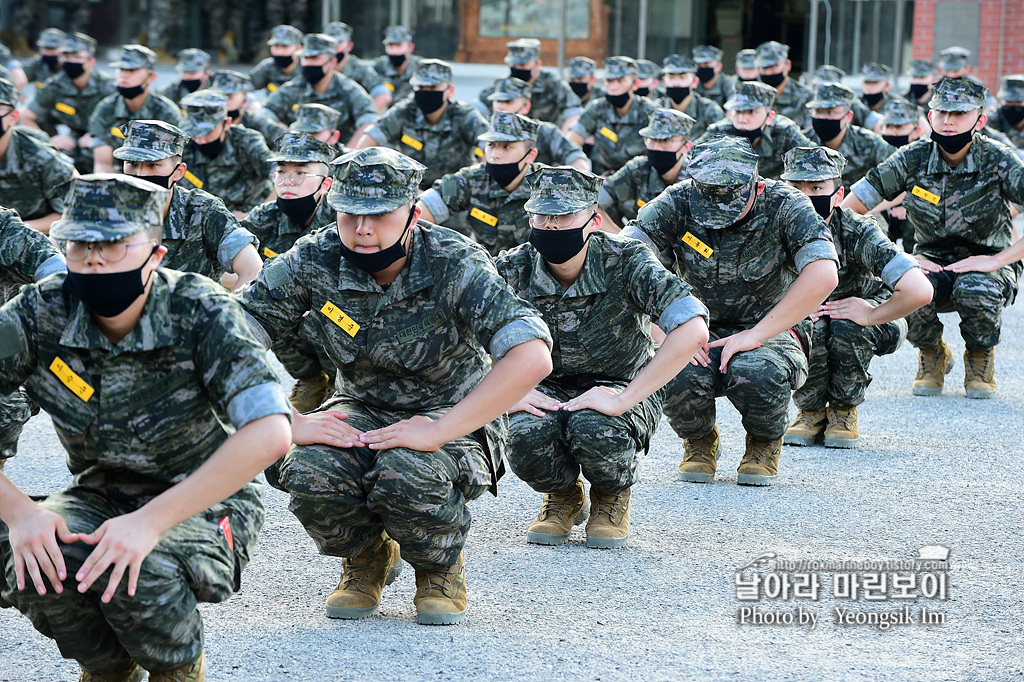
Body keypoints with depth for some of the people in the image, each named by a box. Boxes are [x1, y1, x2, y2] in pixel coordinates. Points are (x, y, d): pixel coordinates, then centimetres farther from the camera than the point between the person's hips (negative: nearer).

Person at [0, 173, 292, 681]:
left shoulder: (201, 312, -22)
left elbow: (270, 433, -33)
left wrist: (150, 521, -38)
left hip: (207, 504, -3)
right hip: (100, 498, 3)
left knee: (130, 567, -35)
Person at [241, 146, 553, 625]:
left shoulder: (454, 266, -23)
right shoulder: (315, 261, -14)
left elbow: (533, 356, -35)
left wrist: (438, 431, -38)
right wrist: (292, 423, -24)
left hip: (453, 418, -3)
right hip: (361, 411, 3)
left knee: (407, 478, -36)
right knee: (309, 474, -30)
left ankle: (441, 570, 0)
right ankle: (366, 559, 6)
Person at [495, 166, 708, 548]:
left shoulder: (626, 263, -22)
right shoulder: (511, 272, -14)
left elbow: (693, 330, -34)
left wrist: (620, 401, -37)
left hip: (623, 385, -2)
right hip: (545, 390, 2)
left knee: (594, 430, -36)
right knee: (527, 438, -32)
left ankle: (614, 496, 1)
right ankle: (564, 498, 5)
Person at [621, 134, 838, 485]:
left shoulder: (784, 206, -16)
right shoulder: (678, 203, -11)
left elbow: (823, 276, -28)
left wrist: (756, 334, -30)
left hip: (772, 330, -1)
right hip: (702, 333, 1)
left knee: (754, 374, -37)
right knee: (679, 377, -33)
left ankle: (765, 444, 0)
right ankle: (699, 441, 5)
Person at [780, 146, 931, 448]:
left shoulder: (858, 233, -32)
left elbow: (919, 291, -42)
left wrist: (869, 315, -31)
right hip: (803, 318, 2)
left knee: (845, 328, -35)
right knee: (813, 330, -33)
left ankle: (844, 410, -7)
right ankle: (810, 410, -5)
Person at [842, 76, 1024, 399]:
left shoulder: (998, 161, -16)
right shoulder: (912, 159, -10)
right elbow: (845, 213, -10)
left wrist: (997, 260, -32)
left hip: (988, 265, -2)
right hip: (933, 264, 2)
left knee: (974, 290, -37)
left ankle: (980, 358, -1)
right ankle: (932, 355, 1)